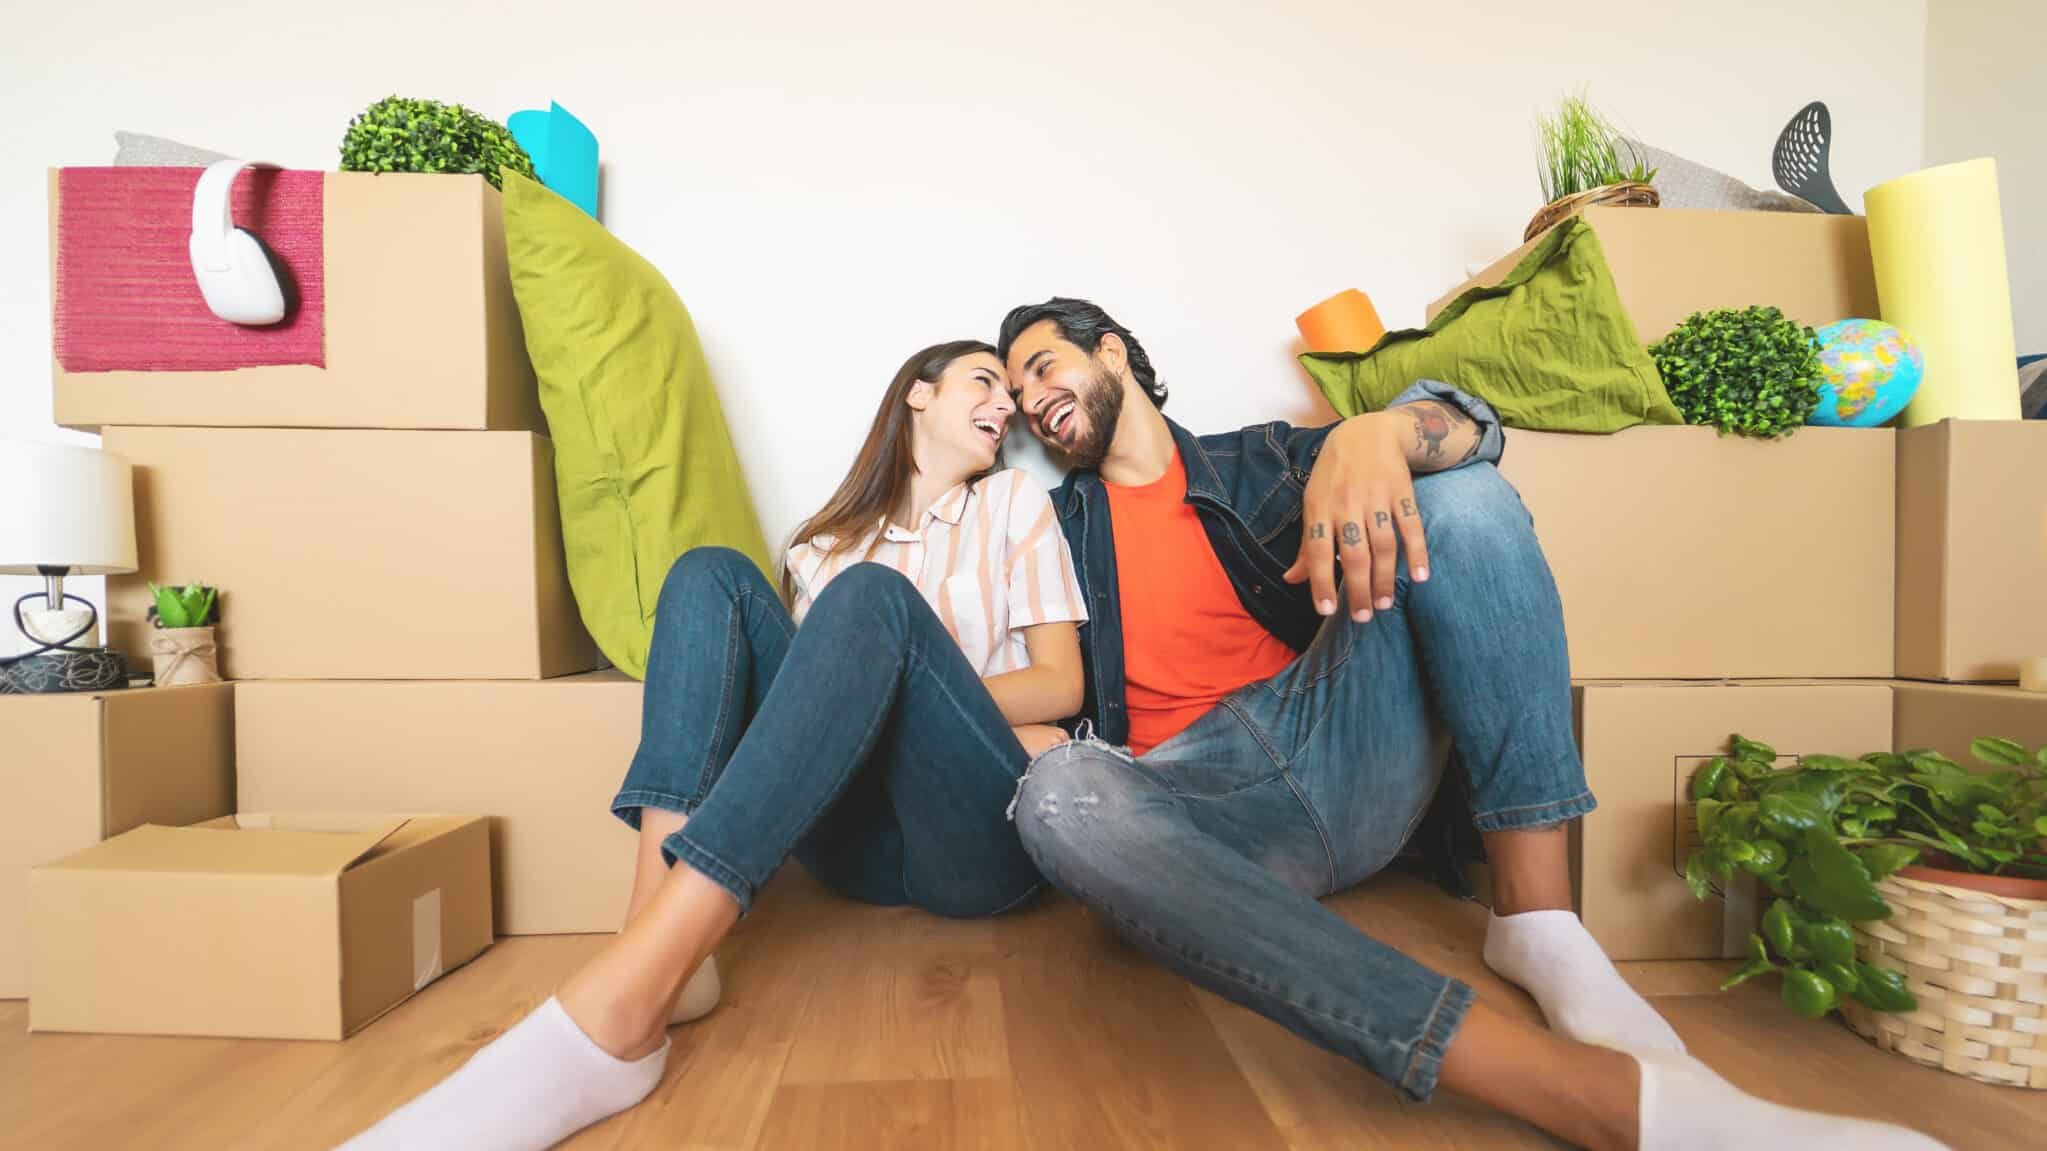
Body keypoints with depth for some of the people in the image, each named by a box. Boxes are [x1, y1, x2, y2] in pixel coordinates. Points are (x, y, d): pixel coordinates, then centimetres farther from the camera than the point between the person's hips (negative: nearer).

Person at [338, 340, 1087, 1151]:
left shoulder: (1015, 502, 13)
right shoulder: (836, 537, 19)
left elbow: (1062, 687, 5)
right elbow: (828, 683, 8)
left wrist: (925, 701, -9)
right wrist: (880, 698, -14)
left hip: (982, 834, -2)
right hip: (864, 838, 3)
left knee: (872, 598, -27)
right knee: (714, 575, -11)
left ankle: (618, 1004, -42)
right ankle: (662, 962, -30)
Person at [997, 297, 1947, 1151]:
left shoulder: (1258, 460, 16)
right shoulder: (1057, 528, 18)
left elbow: (1469, 427, 1)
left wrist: (1378, 430, -21)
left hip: (1340, 754, 1)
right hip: (1192, 805, 0)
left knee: (1456, 496, -14)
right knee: (1057, 795, -36)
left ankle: (1538, 926, -20)